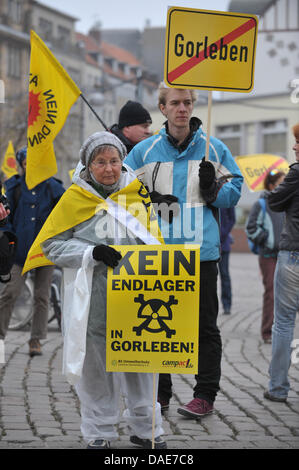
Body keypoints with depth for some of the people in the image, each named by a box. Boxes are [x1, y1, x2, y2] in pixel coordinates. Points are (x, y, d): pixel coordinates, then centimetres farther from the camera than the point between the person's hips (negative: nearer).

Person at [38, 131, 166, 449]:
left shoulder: (138, 193, 7)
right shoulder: (75, 198, -1)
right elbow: (53, 245, -2)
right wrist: (92, 253, -15)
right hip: (91, 300, -2)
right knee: (95, 366, 6)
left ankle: (145, 428, 23)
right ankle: (99, 433, 19)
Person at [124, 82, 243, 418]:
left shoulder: (214, 148, 5)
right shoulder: (145, 151, 7)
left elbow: (235, 190, 9)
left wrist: (213, 187, -12)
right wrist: (150, 198, -7)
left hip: (202, 251, -1)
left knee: (205, 326, 2)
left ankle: (205, 394, 9)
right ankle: (159, 392, 18)